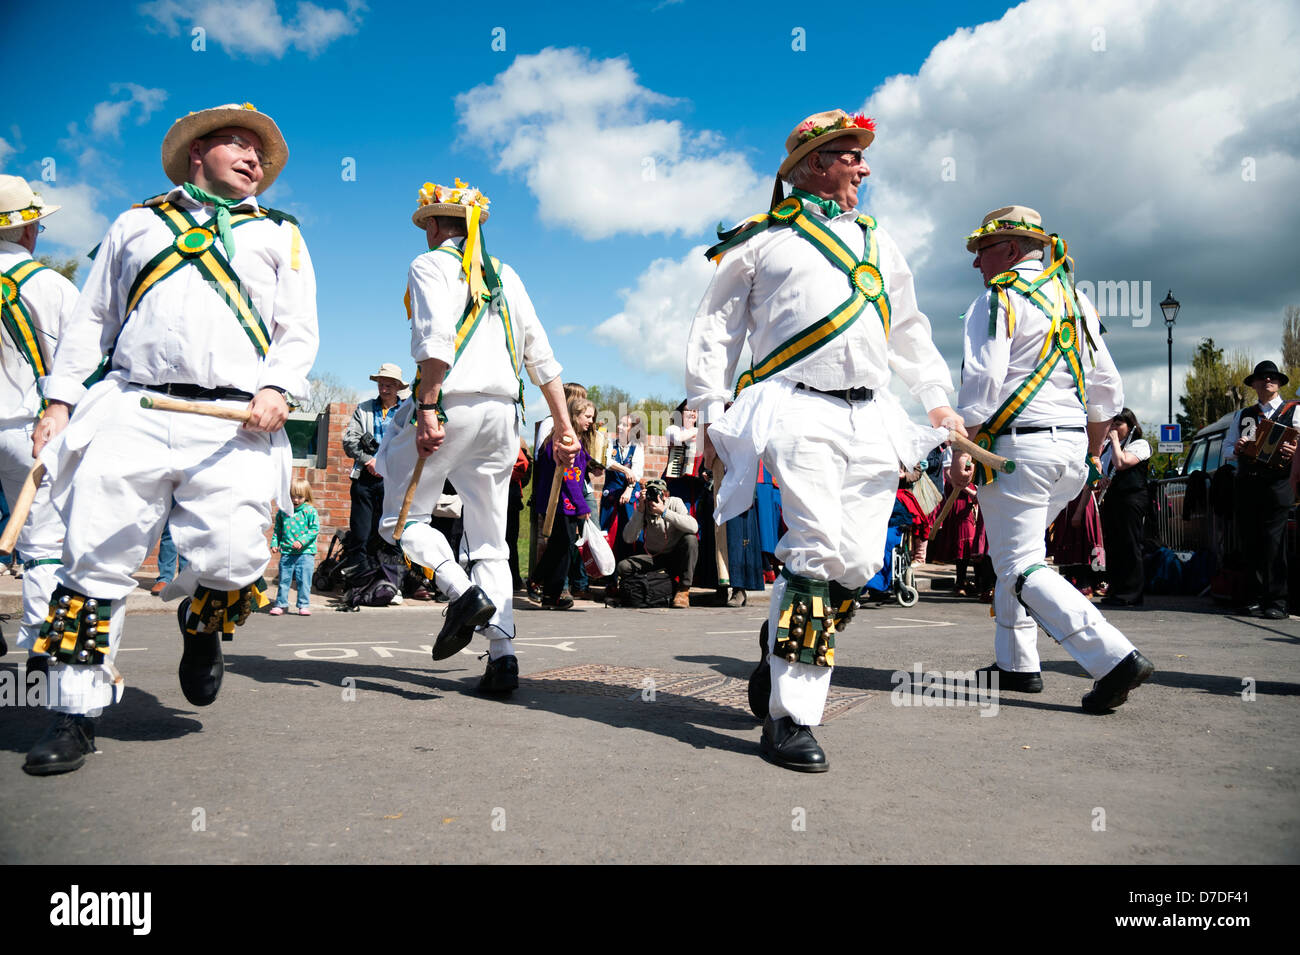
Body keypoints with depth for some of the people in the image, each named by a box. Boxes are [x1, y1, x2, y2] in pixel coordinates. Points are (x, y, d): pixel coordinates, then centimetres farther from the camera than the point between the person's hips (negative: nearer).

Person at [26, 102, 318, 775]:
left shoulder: (278, 234, 24)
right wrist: (58, 404, 12)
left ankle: (202, 625, 19)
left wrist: (277, 389, -6)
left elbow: (299, 329, 13)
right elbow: (91, 318, 23)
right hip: (130, 411, 1)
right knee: (96, 561, -5)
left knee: (233, 559, -16)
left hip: (234, 423, -1)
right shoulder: (138, 222, 26)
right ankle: (77, 713, 7)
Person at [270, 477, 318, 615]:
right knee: (284, 579, 7)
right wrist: (274, 543, 2)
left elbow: (315, 529, -7)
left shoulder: (310, 511, -3)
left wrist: (302, 541, -16)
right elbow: (277, 530, 15)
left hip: (305, 552, -3)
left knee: (304, 580, 0)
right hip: (286, 552, 3)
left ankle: (304, 605, 10)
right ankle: (281, 604, 18)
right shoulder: (283, 511, 6)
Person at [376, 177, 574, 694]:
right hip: (503, 411, 6)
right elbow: (541, 355, 17)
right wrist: (564, 425, 17)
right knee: (490, 539, 7)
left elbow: (436, 338, -15)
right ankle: (502, 651, -4)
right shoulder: (505, 276, 22)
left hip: (453, 402, -6)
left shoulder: (430, 265, 4)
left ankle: (462, 592, -18)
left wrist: (426, 408, -18)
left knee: (401, 517, 6)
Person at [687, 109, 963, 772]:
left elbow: (910, 329, 33)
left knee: (859, 561, -3)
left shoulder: (878, 242, 27)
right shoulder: (763, 238, 12)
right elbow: (715, 326, 12)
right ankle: (791, 715, -11)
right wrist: (711, 411, 2)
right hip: (799, 411, -5)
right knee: (820, 550, -18)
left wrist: (938, 400, 22)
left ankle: (781, 655, 20)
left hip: (871, 419, 6)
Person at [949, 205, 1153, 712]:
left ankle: (1114, 657, -17)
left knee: (1021, 565, -6)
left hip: (1017, 446, -8)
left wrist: (960, 449, -14)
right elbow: (1106, 388, 18)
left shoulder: (999, 298, -6)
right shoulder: (1075, 299, 18)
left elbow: (981, 381, -17)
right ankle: (1016, 664, 20)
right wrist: (1091, 453, 25)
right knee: (1012, 554, 18)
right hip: (1071, 447, 9)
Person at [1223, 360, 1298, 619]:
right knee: (1249, 542, 3)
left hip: (1277, 483, -4)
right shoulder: (1243, 416, 22)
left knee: (1273, 542, -10)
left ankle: (1276, 603, -8)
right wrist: (1236, 449, -2)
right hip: (1246, 483, 4)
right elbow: (1227, 449, 20)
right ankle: (1255, 599, 8)